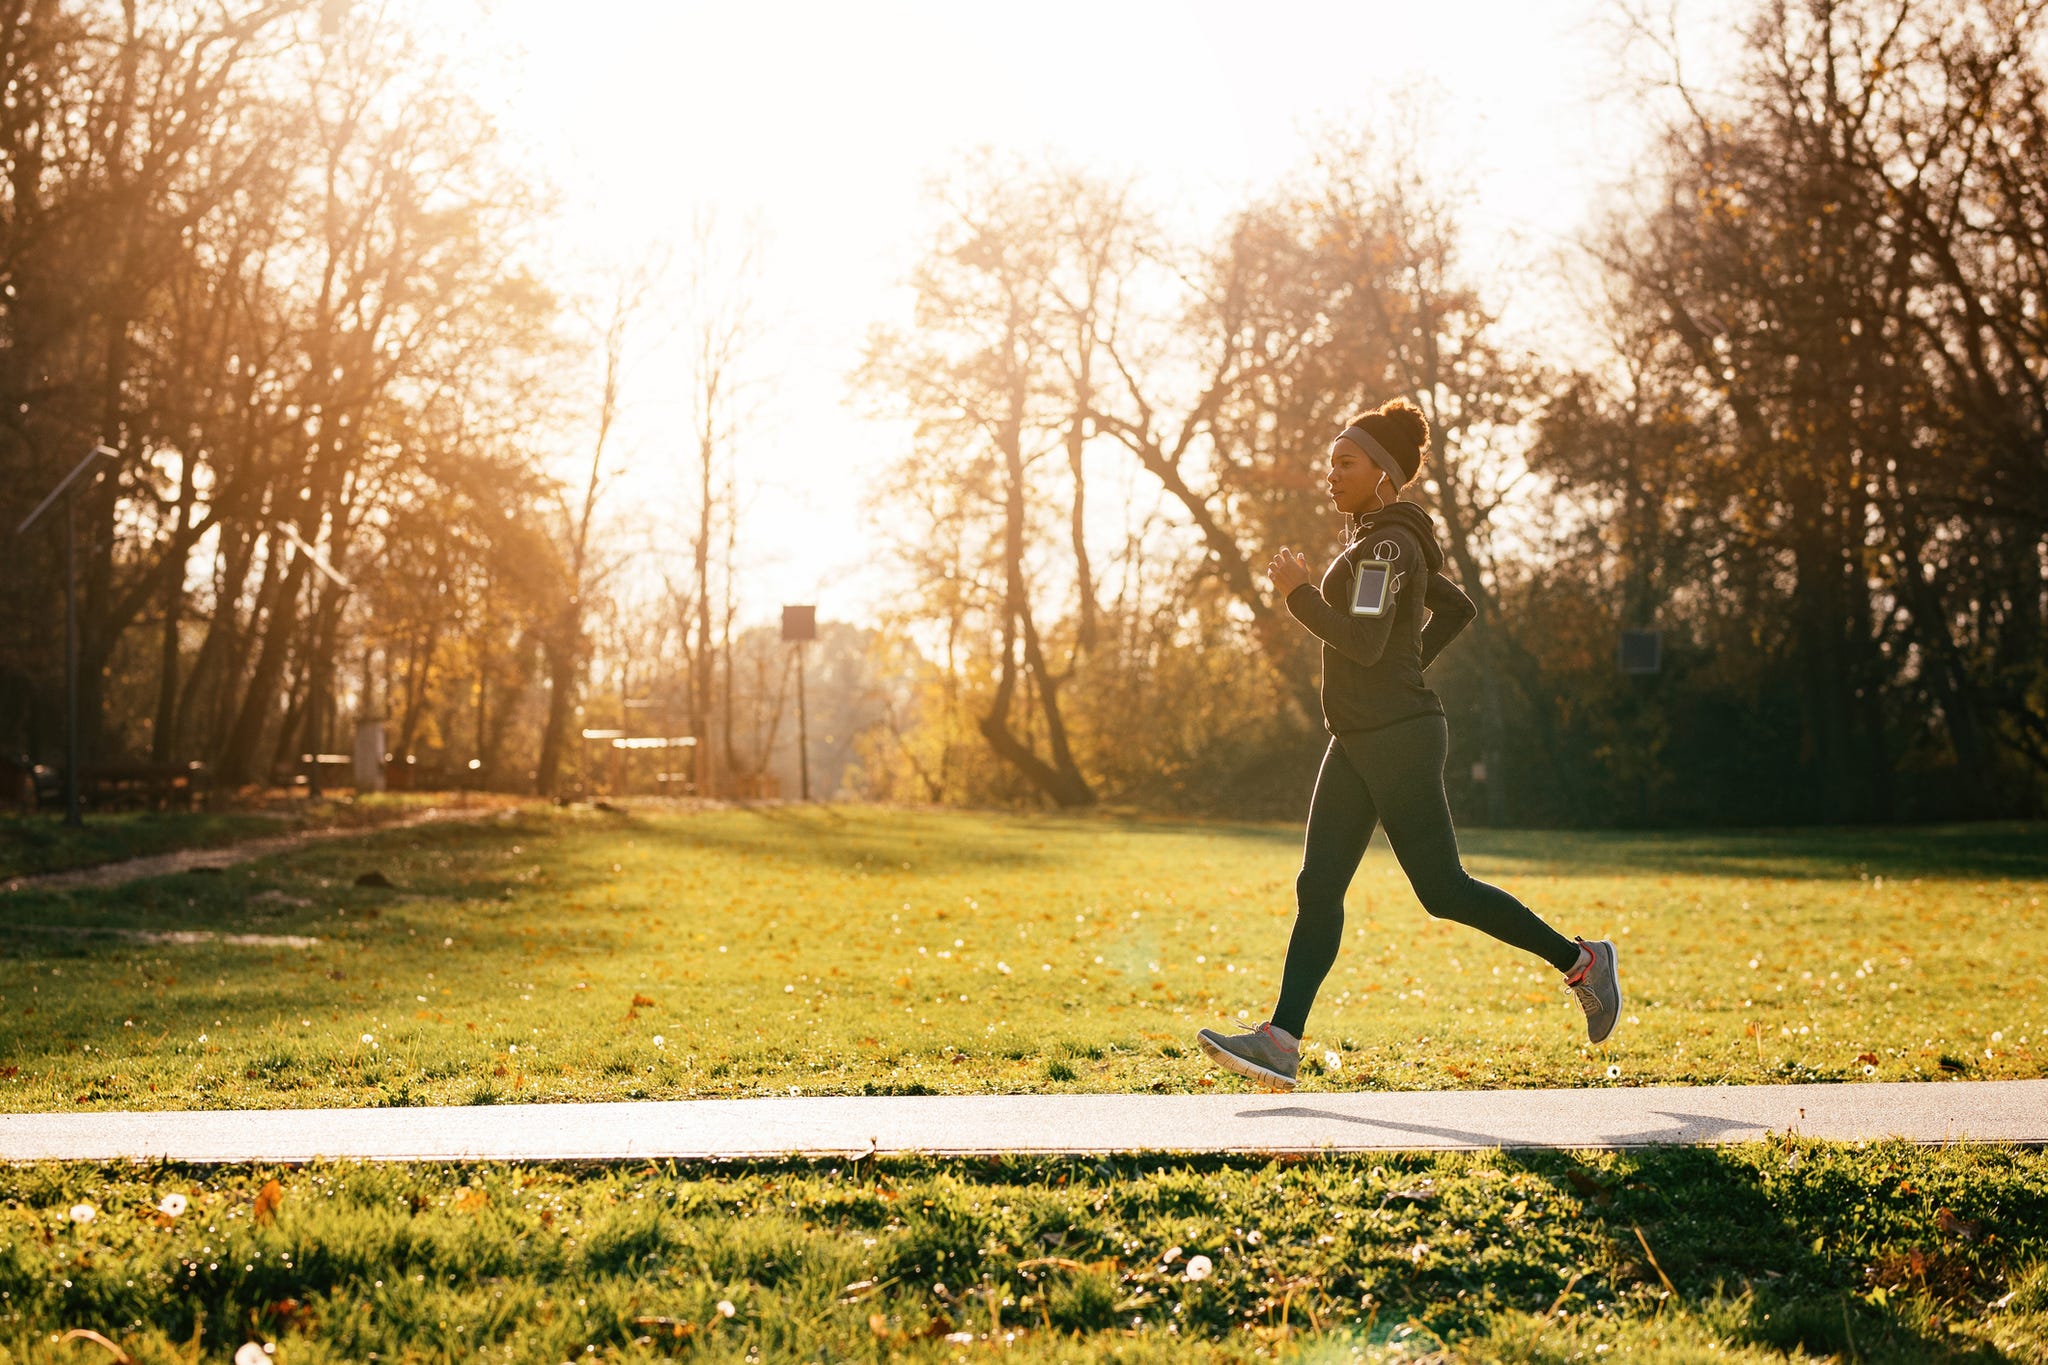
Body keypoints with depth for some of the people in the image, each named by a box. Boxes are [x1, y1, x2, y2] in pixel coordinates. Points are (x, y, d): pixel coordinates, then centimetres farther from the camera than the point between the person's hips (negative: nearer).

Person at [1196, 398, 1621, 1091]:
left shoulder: (1388, 545, -14)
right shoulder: (1378, 541, 16)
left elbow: (1363, 641, -24)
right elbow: (1456, 607, 27)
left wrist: (1298, 591, -14)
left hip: (1398, 739, -10)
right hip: (1356, 743, 10)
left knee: (1443, 889, -3)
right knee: (1318, 887, 1)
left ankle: (1580, 961, 12)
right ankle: (1281, 1042, -2)